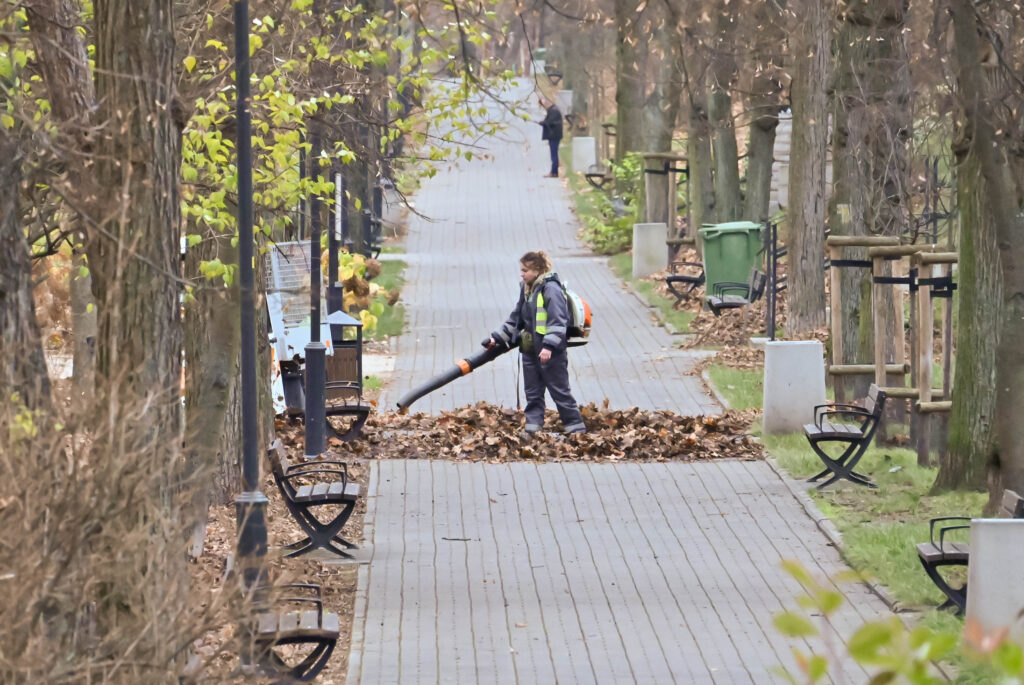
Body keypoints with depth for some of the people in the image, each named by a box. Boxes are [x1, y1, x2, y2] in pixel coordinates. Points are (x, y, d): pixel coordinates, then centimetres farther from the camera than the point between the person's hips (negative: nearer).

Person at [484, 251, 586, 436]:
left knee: (559, 390, -2)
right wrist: (497, 338, 17)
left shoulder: (551, 289, -15)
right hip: (530, 350, 9)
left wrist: (549, 346, -30)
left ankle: (576, 427, 7)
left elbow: (558, 321, -21)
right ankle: (532, 429, 17)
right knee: (532, 392, 11)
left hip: (551, 353, -9)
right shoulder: (526, 289, 12)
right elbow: (515, 318, 21)